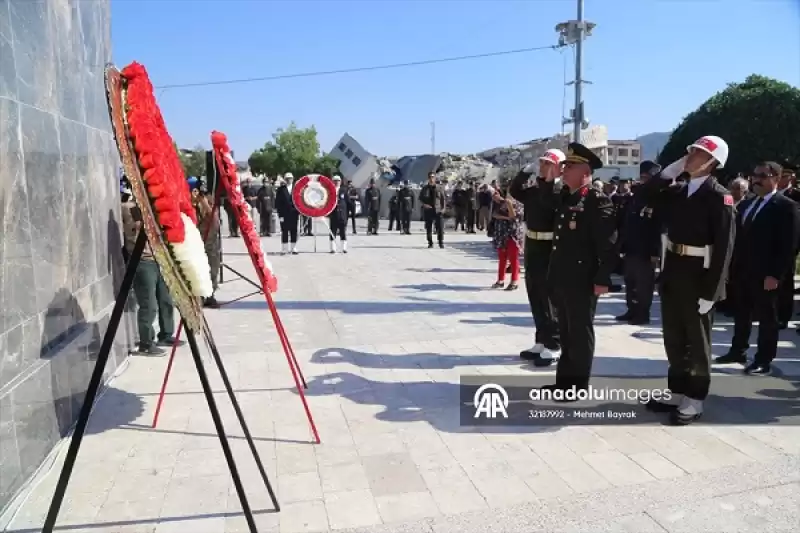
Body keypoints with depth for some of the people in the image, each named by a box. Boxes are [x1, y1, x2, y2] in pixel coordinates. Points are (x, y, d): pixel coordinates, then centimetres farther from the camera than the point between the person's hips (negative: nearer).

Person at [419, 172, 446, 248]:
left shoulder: (439, 188, 7)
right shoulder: (424, 188, 9)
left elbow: (443, 199, 11)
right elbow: (420, 198, 11)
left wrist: (443, 208, -1)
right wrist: (424, 204, -7)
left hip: (437, 210, -1)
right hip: (428, 211, 1)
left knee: (440, 227, -9)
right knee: (428, 228, 2)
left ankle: (441, 243, -1)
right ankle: (430, 243, 11)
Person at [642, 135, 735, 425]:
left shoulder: (718, 196, -12)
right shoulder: (679, 190, 8)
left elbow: (723, 246, -17)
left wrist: (710, 292, -20)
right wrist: (673, 168, 0)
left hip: (697, 276, -7)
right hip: (672, 272, 7)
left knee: (697, 341, 8)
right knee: (674, 339, 15)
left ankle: (694, 400, 20)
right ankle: (677, 393, 30)